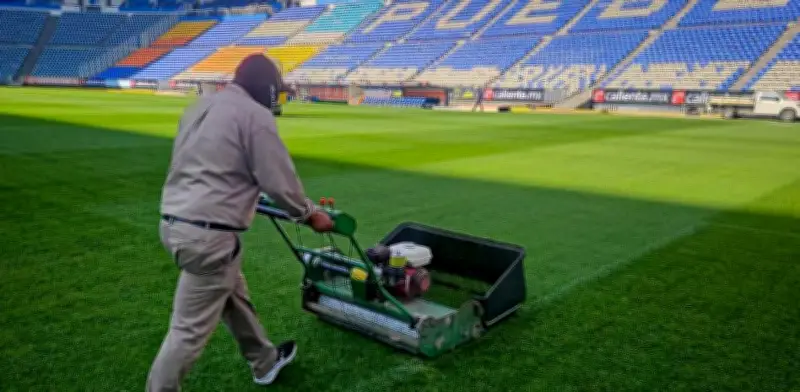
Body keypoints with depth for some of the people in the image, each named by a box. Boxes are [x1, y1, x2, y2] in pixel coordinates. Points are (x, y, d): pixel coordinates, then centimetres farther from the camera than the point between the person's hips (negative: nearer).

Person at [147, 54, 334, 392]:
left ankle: (265, 361, 44)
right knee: (190, 329, 1)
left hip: (176, 221, 10)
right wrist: (310, 215, 5)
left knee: (235, 297, 26)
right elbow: (280, 181, -11)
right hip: (207, 233, -10)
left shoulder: (200, 106, 16)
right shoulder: (254, 114, -10)